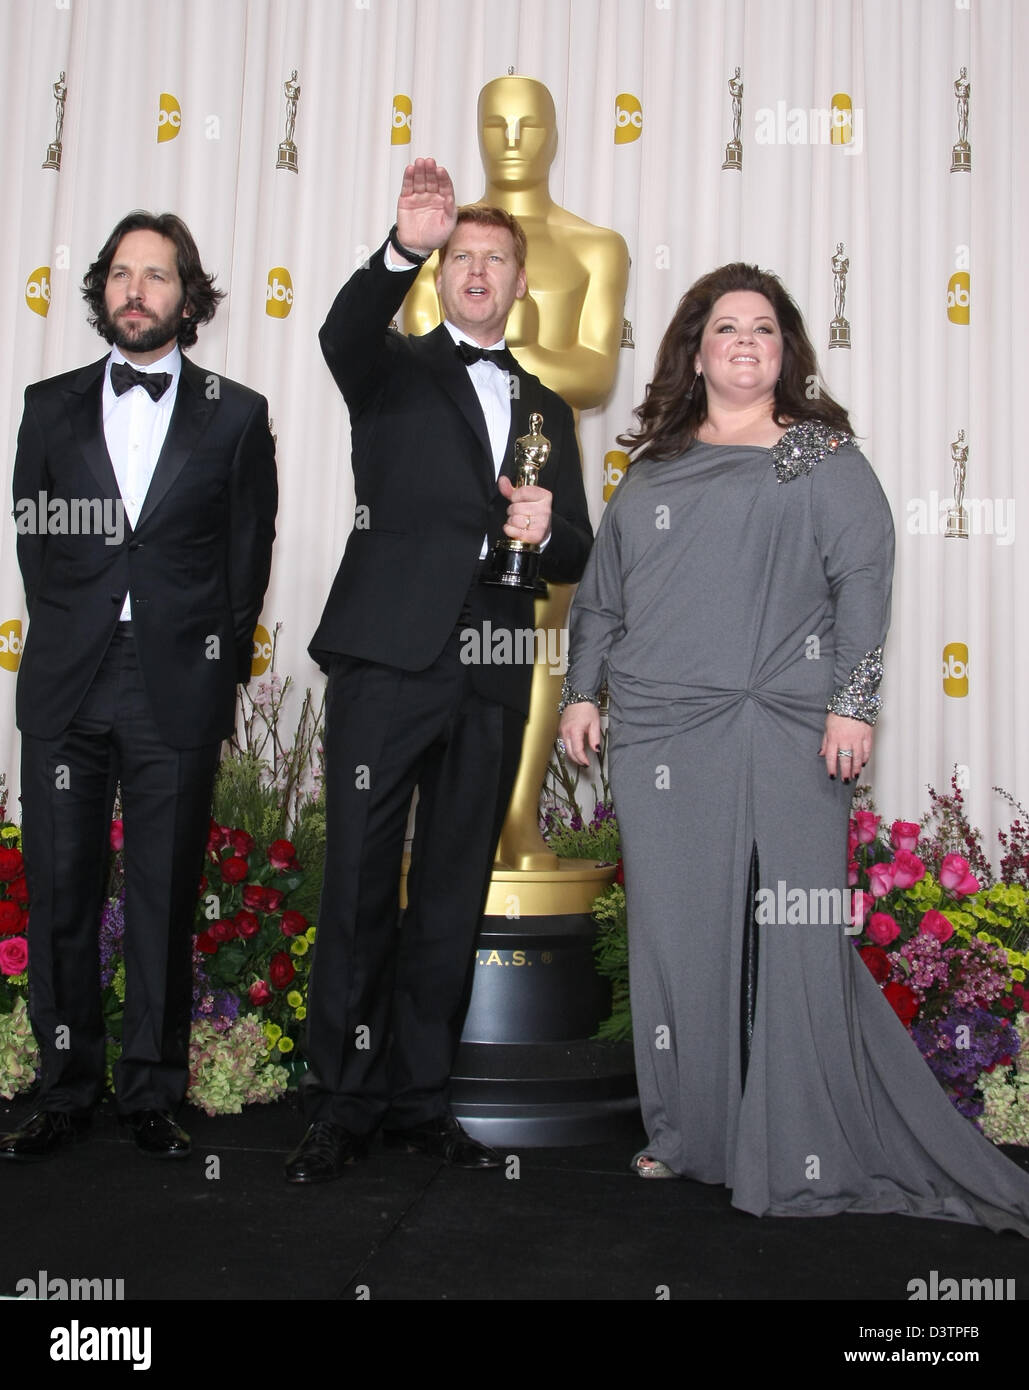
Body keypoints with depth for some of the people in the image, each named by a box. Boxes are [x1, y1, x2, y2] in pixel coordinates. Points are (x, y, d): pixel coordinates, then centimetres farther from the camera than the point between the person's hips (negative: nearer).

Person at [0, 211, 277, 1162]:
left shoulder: (235, 415, 7)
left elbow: (248, 557, 6)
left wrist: (219, 671, 3)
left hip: (177, 690, -2)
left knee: (166, 897, 3)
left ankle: (152, 1092, 17)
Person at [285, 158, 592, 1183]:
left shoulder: (546, 409, 21)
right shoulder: (395, 369, 11)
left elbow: (576, 556, 17)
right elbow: (344, 333, -14)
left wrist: (545, 530, -6)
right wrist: (404, 249, -31)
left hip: (490, 678, 4)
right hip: (387, 659, -3)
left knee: (452, 895, 8)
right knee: (358, 887, -2)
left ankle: (416, 1097, 20)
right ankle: (340, 1104, 10)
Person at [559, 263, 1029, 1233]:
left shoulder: (824, 458, 8)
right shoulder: (652, 469, 17)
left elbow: (863, 582, -1)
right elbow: (602, 590, 20)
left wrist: (853, 704, -10)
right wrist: (582, 692, 15)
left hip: (784, 735, -3)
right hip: (661, 735, 3)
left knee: (789, 932, -3)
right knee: (677, 930, 6)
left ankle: (801, 1152, 10)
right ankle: (689, 1134, 20)